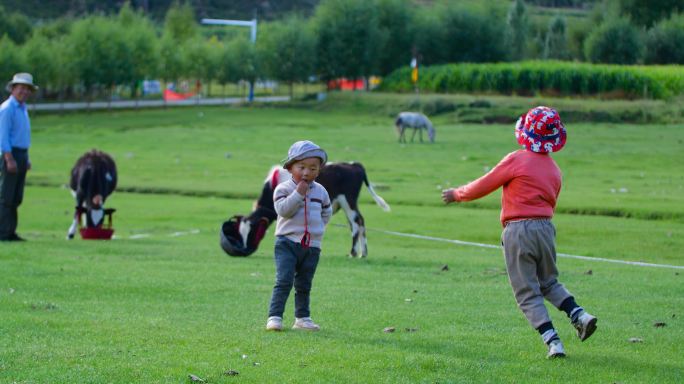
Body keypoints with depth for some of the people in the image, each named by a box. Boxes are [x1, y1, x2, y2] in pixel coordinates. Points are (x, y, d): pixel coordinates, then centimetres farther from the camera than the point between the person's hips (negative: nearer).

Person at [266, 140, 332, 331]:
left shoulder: (320, 191, 9)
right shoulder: (284, 188, -5)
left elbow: (327, 212, 23)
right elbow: (283, 210, -19)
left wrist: (317, 226, 10)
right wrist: (298, 194, -23)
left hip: (312, 246, 5)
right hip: (287, 243, -5)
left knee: (304, 285, 13)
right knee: (284, 280, -14)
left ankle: (302, 318, 20)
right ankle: (274, 317, -15)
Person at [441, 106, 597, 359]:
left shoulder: (517, 160, -9)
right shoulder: (554, 169, 11)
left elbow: (483, 186, -4)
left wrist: (457, 194, 13)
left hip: (518, 230, -6)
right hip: (546, 227, 6)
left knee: (527, 293, 0)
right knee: (549, 283, 24)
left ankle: (553, 343, -9)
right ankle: (579, 314, 2)